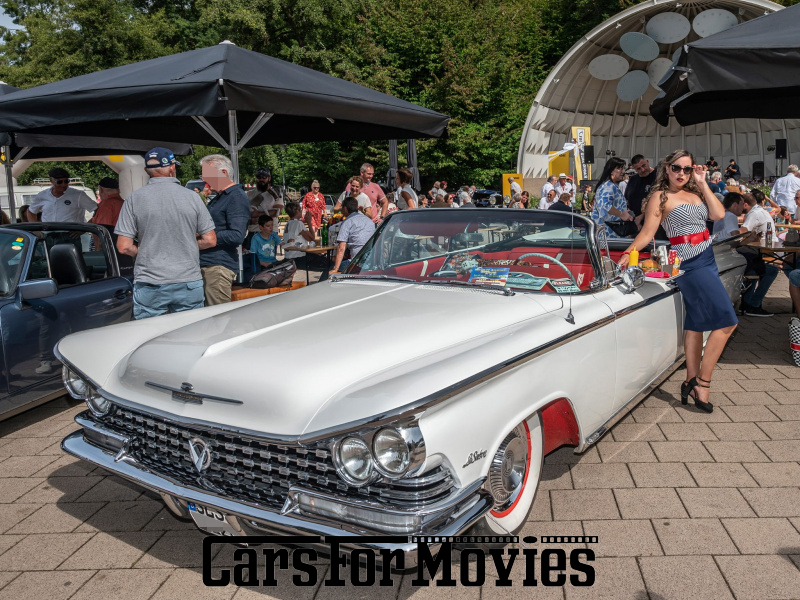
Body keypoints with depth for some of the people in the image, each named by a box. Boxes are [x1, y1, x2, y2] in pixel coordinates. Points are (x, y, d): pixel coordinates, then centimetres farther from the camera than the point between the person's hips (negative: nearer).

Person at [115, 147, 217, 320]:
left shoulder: (134, 199, -3)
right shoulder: (192, 197, -1)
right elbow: (210, 240, 1)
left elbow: (124, 247, -5)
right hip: (189, 282, 1)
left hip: (149, 286, -1)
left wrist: (144, 253, 14)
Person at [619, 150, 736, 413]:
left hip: (707, 260, 8)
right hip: (689, 263, -8)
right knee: (727, 320, -11)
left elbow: (718, 214, 0)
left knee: (697, 322, 9)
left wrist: (702, 184, 2)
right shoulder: (660, 197, -6)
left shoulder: (695, 193, 14)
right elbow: (647, 233, -14)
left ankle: (691, 382, 16)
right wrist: (627, 254, -30)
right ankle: (703, 383, -4)